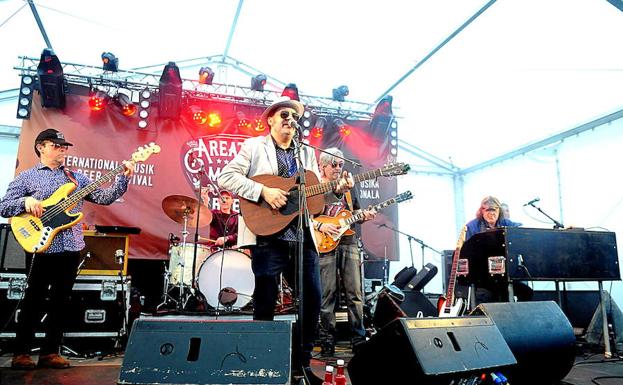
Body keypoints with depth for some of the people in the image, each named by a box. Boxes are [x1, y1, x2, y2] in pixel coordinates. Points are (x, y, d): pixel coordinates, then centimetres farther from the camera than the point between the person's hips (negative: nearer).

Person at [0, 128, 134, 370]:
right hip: (41, 247, -3)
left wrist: (123, 179, -8)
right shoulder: (26, 177, 5)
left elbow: (103, 197, 6)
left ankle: (50, 352, 20)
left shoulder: (77, 177, 14)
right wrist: (25, 201, -17)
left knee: (60, 302, 9)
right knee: (33, 301, 4)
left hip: (71, 248, 4)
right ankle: (21, 354, 17)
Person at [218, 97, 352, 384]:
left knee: (312, 299, 6)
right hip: (268, 234, -5)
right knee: (266, 303, 0)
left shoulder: (307, 153, 20)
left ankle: (302, 361, 24)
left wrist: (337, 189, -2)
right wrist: (264, 191, -16)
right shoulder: (254, 146, 5)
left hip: (303, 235, 5)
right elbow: (226, 177, -6)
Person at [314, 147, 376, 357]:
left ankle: (359, 339, 14)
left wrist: (365, 216, 3)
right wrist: (320, 226, -17)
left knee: (355, 294, 4)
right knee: (327, 295, -1)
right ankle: (327, 342, 10)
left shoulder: (347, 188, 18)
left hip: (348, 243, 5)